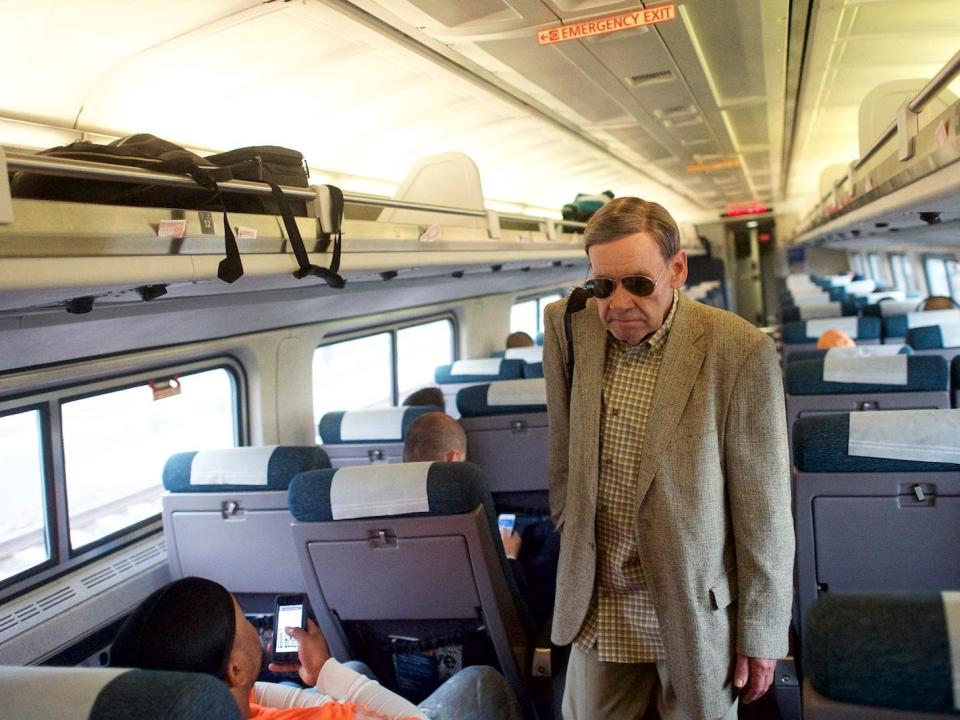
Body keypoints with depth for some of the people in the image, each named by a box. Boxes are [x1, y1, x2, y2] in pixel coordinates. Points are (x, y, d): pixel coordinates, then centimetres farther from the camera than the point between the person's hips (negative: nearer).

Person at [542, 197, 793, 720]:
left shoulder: (739, 351, -17)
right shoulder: (569, 326, -5)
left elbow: (763, 509, -11)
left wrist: (761, 633, -6)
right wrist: (572, 544, 10)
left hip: (698, 607, -3)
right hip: (596, 605, 4)